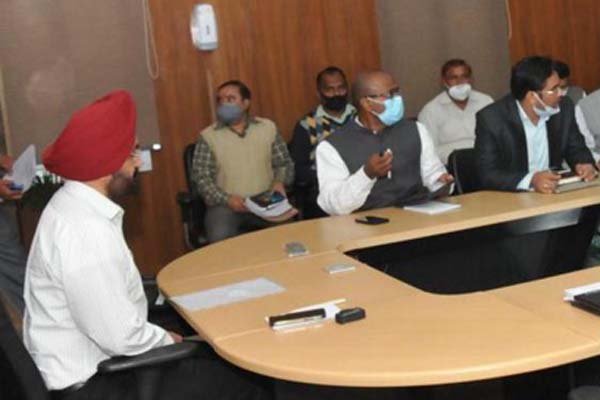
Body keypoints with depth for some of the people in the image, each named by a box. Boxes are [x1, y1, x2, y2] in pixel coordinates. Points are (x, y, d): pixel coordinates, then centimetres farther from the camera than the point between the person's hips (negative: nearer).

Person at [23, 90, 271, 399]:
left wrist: (162, 336, 1)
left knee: (218, 357, 17)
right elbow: (122, 337, -26)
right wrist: (169, 339, -9)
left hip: (92, 360, 9)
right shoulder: (88, 233, -30)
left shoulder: (73, 204, 1)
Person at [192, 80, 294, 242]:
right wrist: (226, 199, -15)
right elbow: (201, 177, 0)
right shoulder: (208, 136, 5)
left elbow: (285, 163, 16)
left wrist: (280, 181, -6)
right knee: (221, 239, -33)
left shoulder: (268, 127, 12)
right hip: (225, 205, -2)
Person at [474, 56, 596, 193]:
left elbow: (576, 149, 11)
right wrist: (530, 180, -32)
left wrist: (585, 164, -11)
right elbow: (488, 174, -18)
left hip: (554, 191, 3)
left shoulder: (564, 108, -2)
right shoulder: (491, 119, -15)